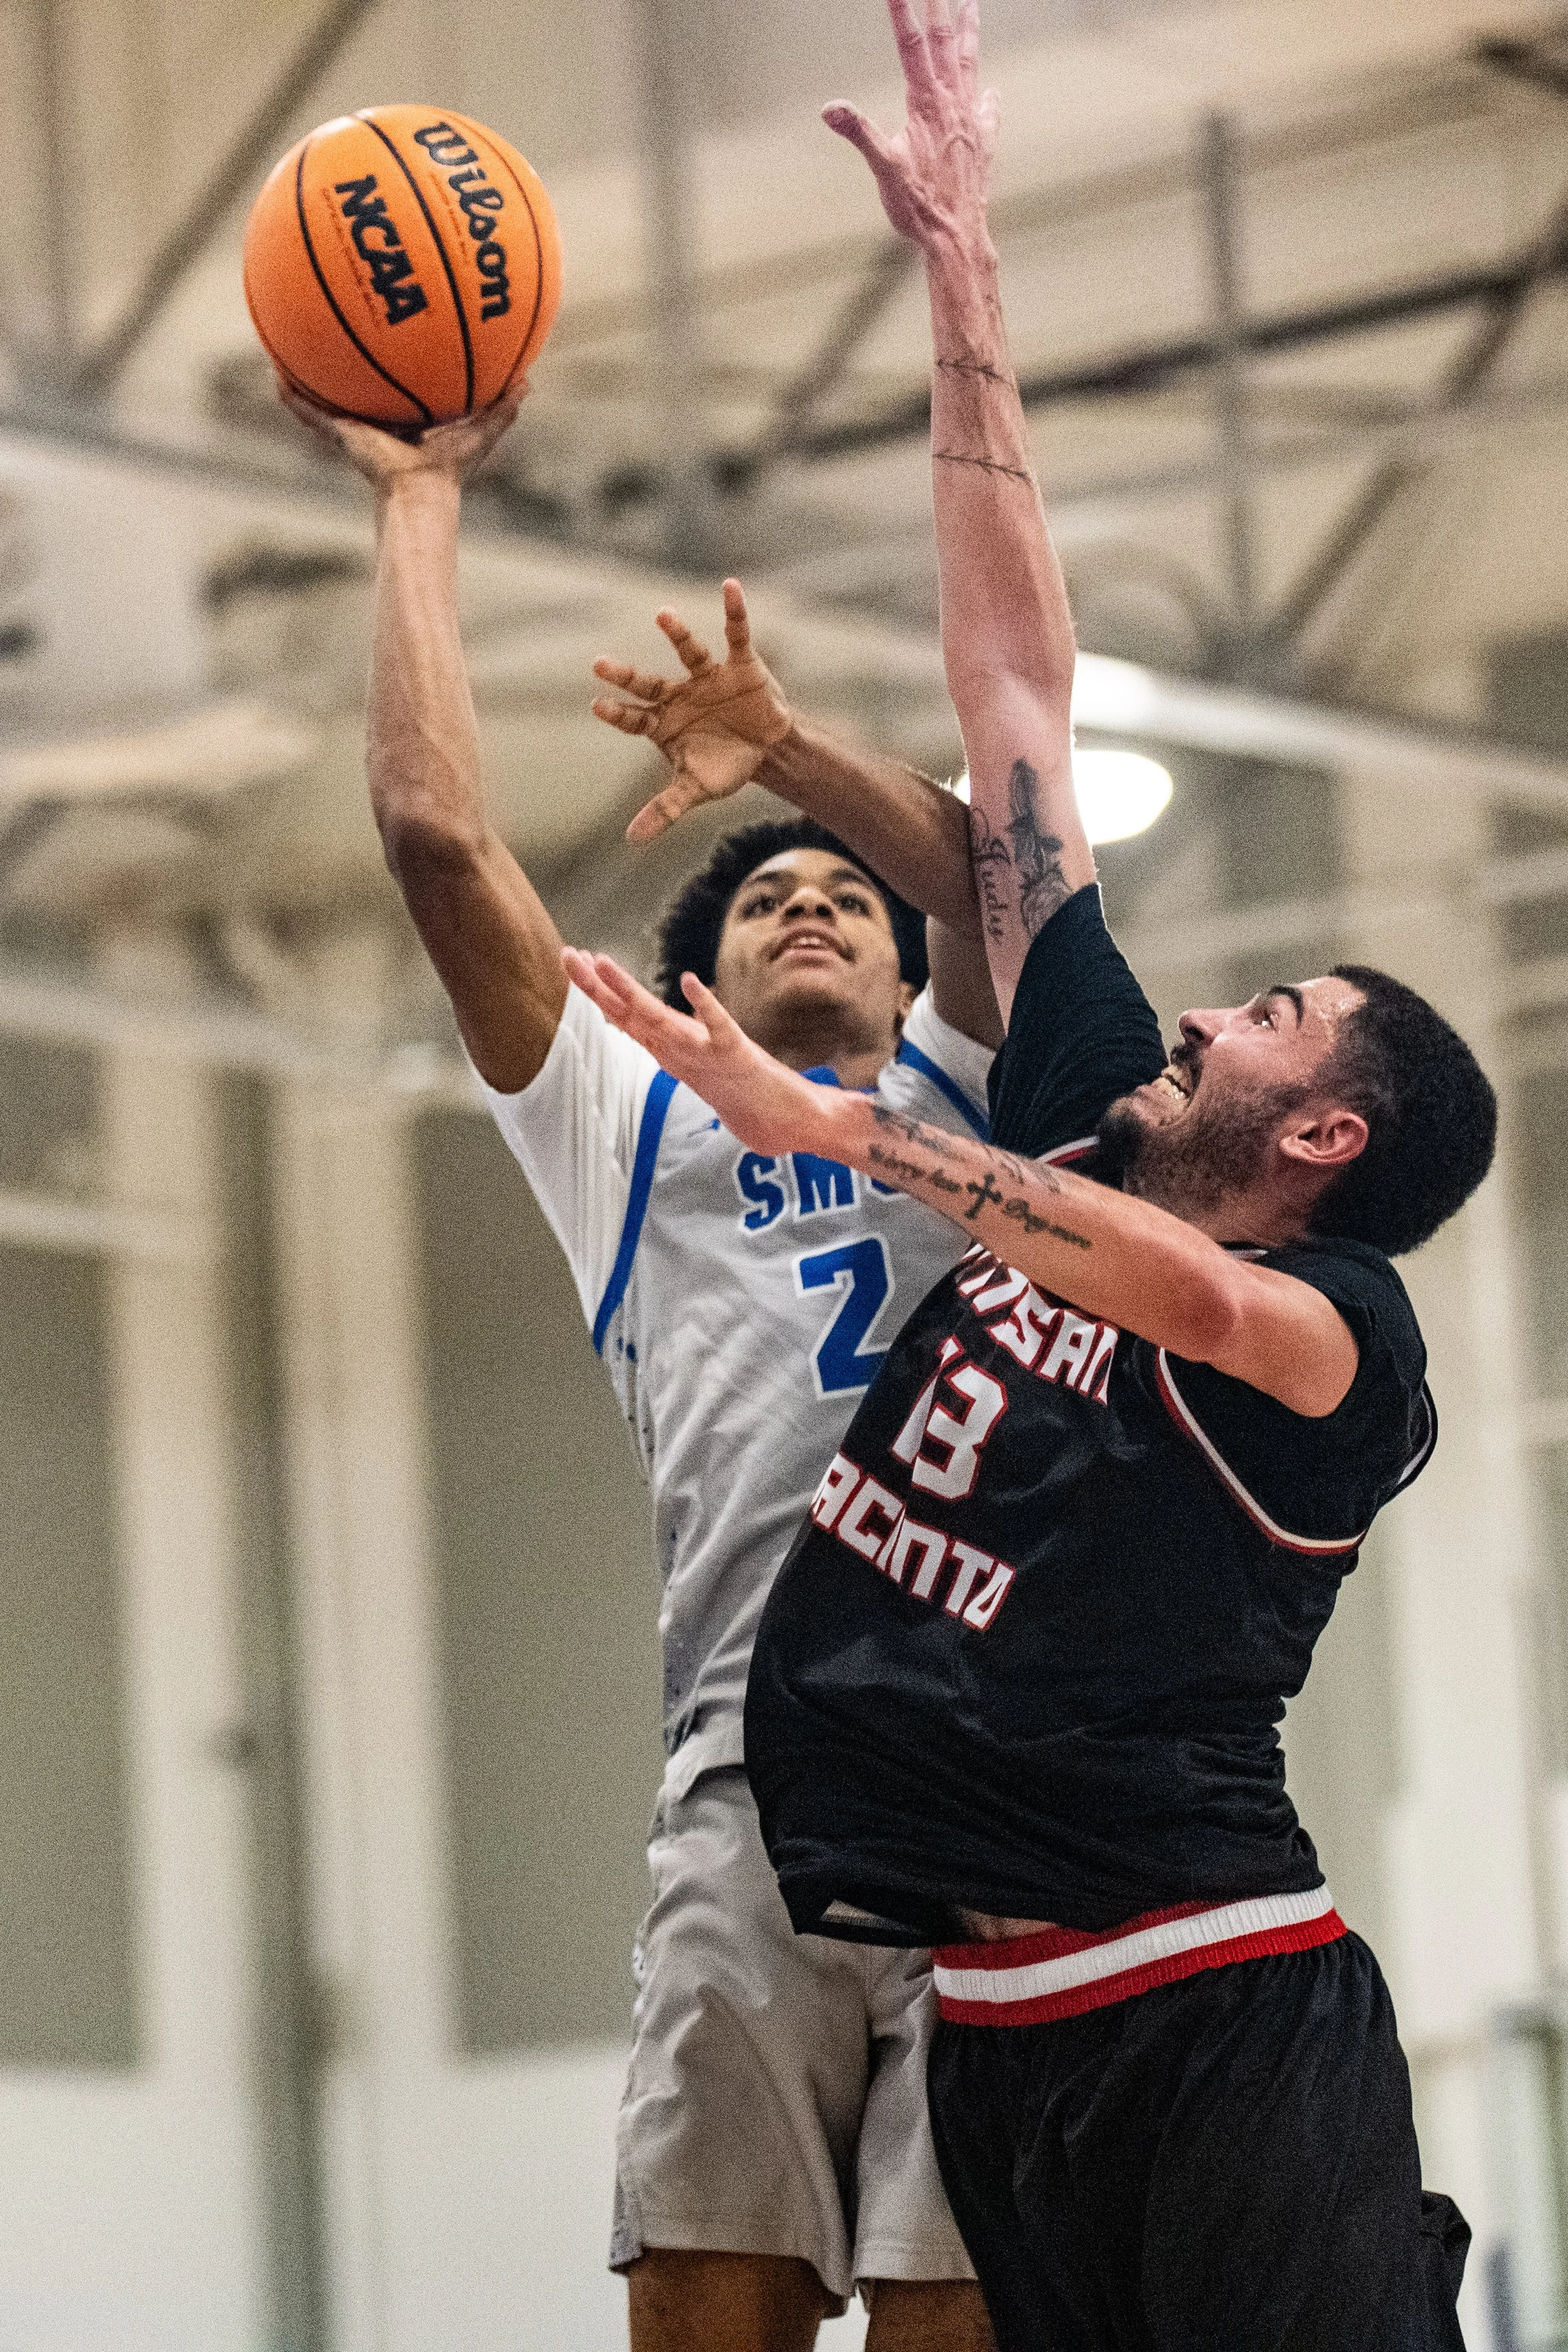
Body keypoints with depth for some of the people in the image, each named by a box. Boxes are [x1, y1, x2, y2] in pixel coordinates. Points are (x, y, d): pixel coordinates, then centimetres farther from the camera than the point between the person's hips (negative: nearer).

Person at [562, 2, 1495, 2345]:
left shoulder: (1349, 1326, -2)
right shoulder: (1088, 1136, 15)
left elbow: (1191, 1296, -29)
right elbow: (1018, 693, 14)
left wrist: (828, 1120, -31)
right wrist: (959, 259, 17)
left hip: (1224, 2024, -7)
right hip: (995, 2031, 7)